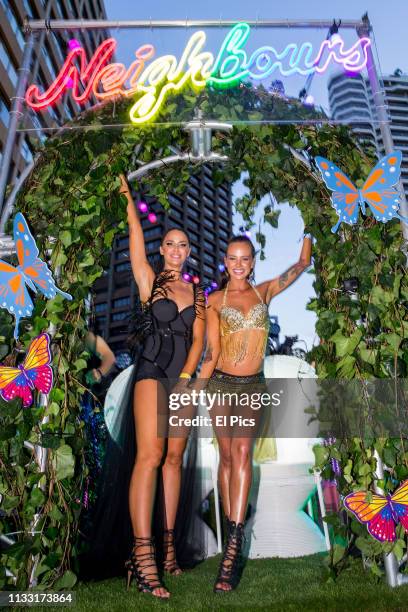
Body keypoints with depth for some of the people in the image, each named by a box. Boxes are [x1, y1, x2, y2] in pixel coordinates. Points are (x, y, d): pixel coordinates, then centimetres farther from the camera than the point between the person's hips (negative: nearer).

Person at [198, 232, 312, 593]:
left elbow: (302, 264, 14)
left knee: (242, 453, -15)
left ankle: (233, 542, -15)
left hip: (254, 386, 0)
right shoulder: (215, 300, 4)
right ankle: (234, 532, 21)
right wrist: (197, 389, -6)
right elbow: (211, 350, 0)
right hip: (222, 384, 0)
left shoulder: (264, 292, 9)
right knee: (227, 457, 5)